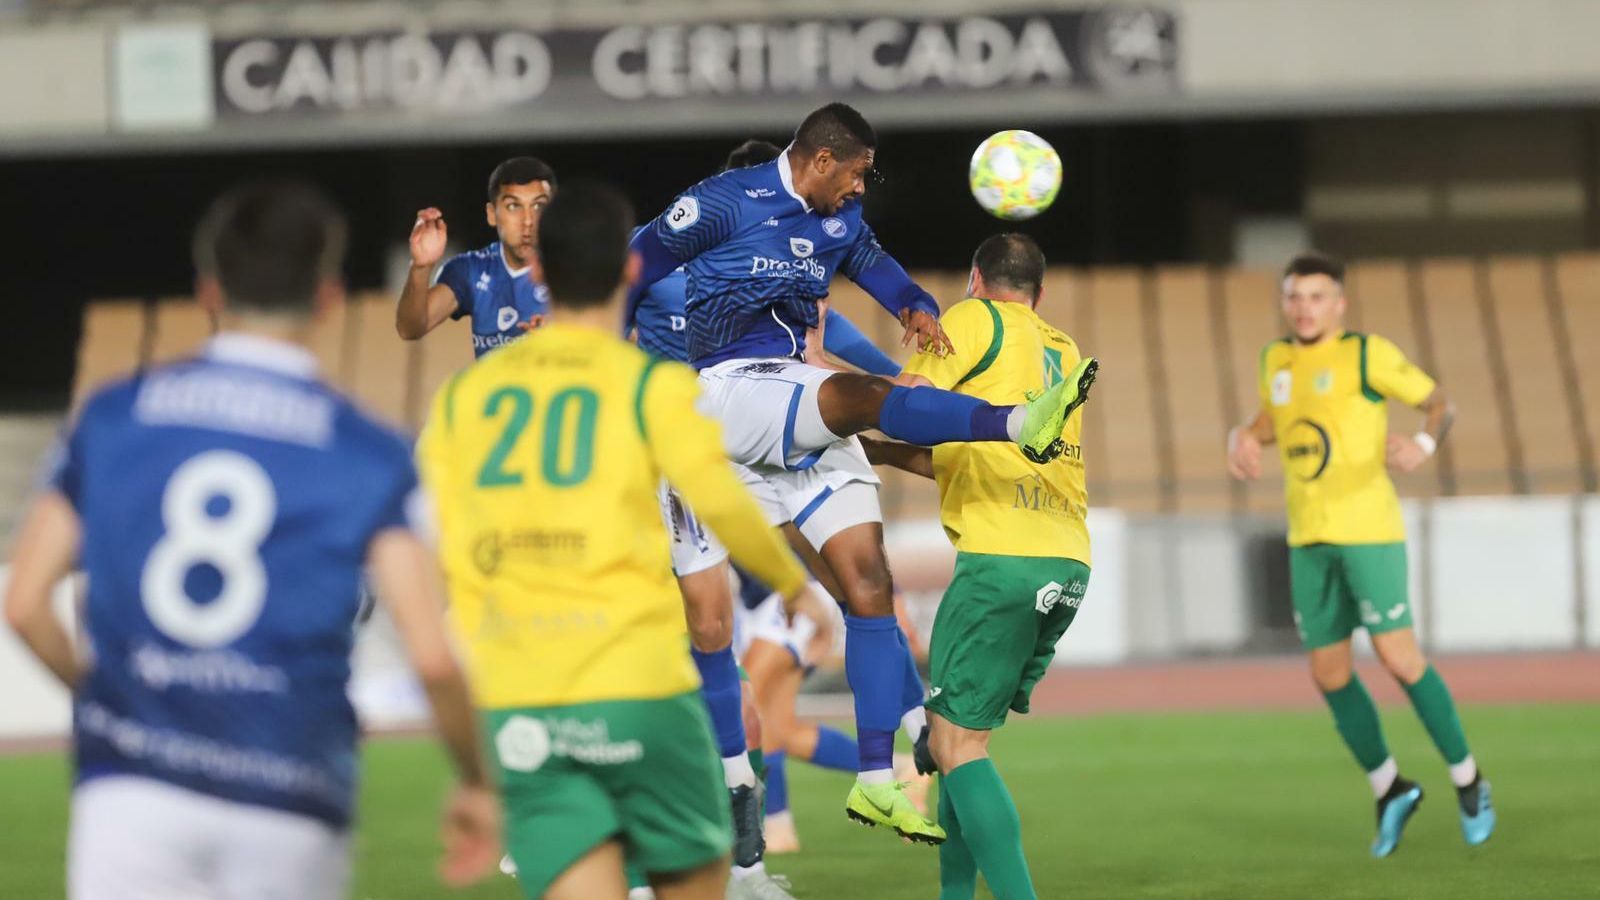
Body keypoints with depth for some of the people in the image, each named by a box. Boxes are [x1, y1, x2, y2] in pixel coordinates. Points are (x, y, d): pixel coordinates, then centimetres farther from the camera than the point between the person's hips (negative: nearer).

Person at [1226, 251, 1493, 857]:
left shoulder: (1367, 354, -5)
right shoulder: (1277, 361, 12)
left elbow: (1440, 402, -1)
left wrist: (1424, 443, -22)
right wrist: (1246, 437, 7)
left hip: (1368, 528, -6)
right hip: (1309, 537, 6)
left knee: (1398, 657, -12)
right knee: (1329, 675, 5)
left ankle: (1467, 781, 4)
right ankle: (1389, 789, 22)